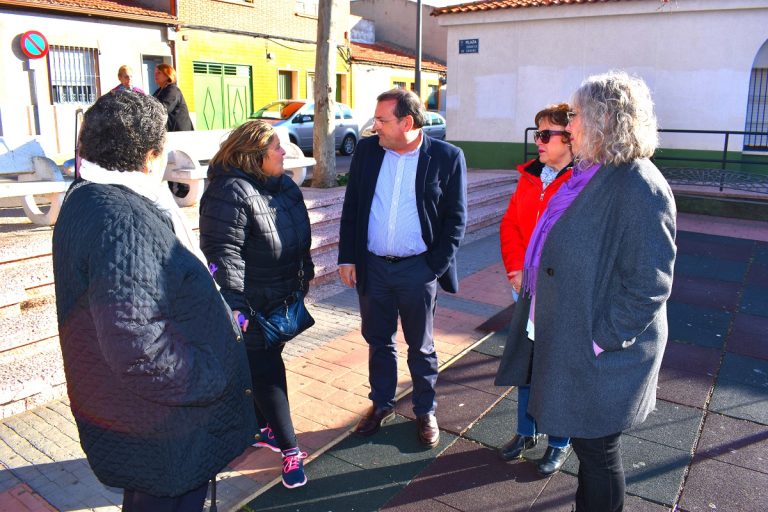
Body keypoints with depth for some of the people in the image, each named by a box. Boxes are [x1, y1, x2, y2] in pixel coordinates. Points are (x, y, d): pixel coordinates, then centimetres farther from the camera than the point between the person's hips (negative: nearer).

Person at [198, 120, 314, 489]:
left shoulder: (283, 185, 6)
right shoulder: (230, 192, -21)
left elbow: (299, 236, 16)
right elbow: (223, 252, -25)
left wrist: (305, 275, 20)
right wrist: (234, 303, -28)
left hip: (282, 299, 8)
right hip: (253, 306, -8)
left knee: (265, 368, 21)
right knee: (266, 372, 1)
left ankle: (262, 428, 39)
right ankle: (290, 451, 13)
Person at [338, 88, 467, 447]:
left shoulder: (446, 157, -8)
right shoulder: (366, 150, 1)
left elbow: (456, 218, -4)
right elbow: (351, 207, 6)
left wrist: (437, 267, -10)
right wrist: (347, 257, 2)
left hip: (417, 269, -3)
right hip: (372, 266, 3)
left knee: (421, 346, 13)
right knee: (378, 340, 17)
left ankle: (425, 411, 33)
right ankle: (381, 403, 38)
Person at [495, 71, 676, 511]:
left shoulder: (640, 188, -21)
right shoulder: (591, 175, 8)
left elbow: (648, 286, -22)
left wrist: (601, 341, -19)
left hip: (600, 355, -9)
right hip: (567, 338, 9)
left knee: (596, 447, 10)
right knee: (588, 443, 22)